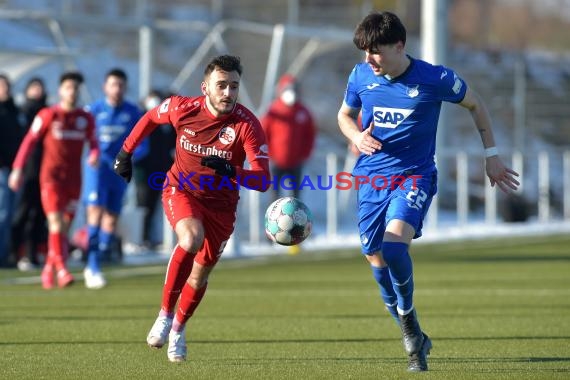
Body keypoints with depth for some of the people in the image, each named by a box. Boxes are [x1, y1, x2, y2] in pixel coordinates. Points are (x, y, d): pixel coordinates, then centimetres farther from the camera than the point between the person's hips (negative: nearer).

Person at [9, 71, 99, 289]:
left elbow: (93, 143, 14)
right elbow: (29, 141, 0)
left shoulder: (86, 118, 6)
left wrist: (94, 155, -10)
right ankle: (61, 269, -21)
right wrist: (18, 169, -4)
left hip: (73, 179, 4)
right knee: (56, 222, -16)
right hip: (51, 176, -4)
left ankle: (49, 271, 18)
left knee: (64, 227, 5)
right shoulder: (48, 115, -2)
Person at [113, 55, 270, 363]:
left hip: (221, 202, 1)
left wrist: (230, 171, -45)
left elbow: (263, 180, -28)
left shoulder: (248, 125, -23)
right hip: (181, 189, -1)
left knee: (200, 274, 9)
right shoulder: (183, 109, -17)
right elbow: (150, 118, 7)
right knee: (191, 238, -33)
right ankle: (166, 313, -17)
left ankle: (178, 330, 38)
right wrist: (126, 151, 13)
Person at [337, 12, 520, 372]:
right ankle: (414, 341, 23)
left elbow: (476, 105, 5)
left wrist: (492, 155, 6)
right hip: (372, 176, 4)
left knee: (394, 245, -28)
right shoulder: (360, 76, -3)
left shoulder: (435, 79, -12)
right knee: (376, 258, 5)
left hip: (414, 176, -4)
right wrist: (357, 136, -7)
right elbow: (345, 115, 16)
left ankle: (407, 316, -3)